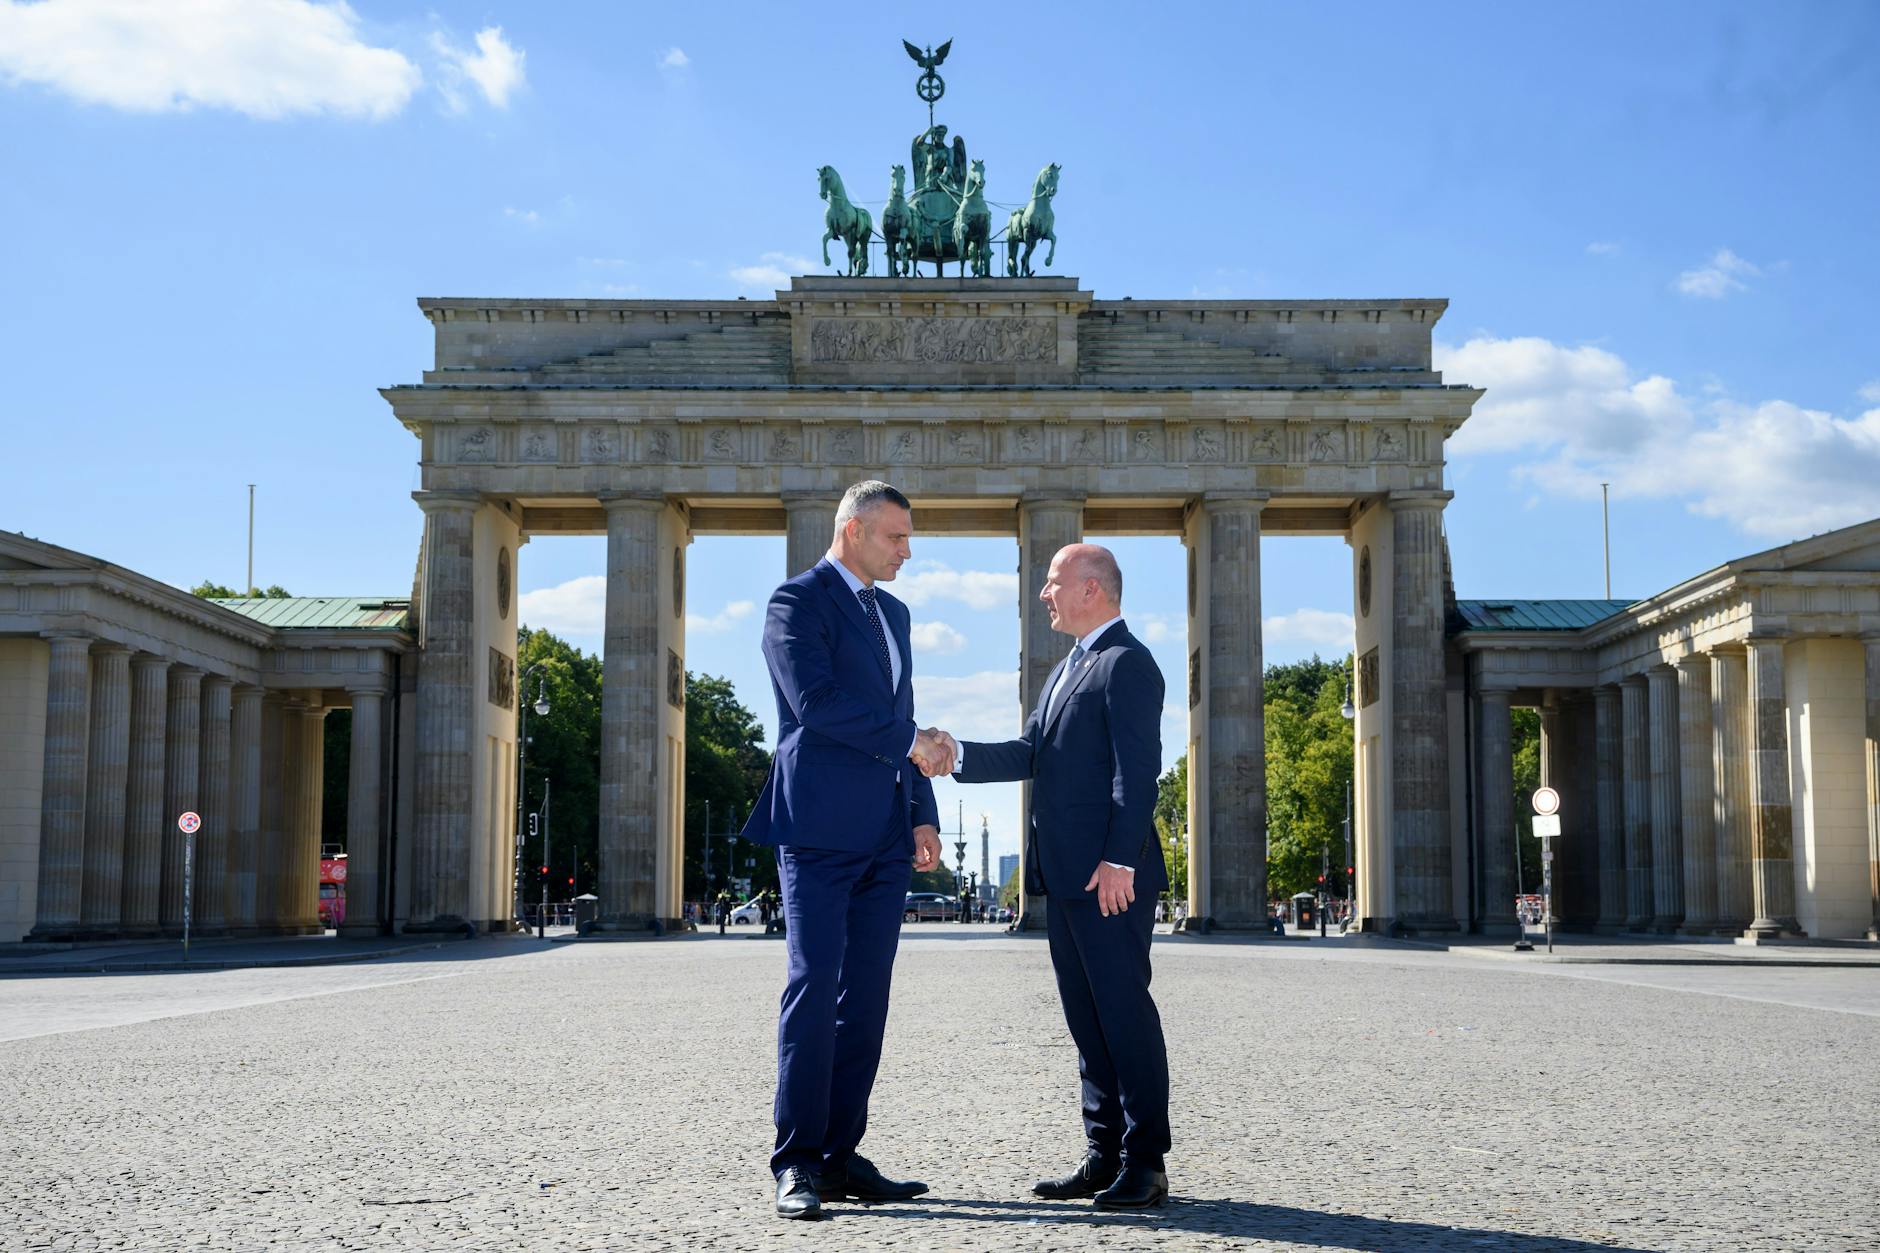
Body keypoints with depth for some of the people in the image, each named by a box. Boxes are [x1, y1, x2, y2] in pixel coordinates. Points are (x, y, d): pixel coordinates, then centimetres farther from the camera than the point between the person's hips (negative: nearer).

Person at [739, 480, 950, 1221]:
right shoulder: (798, 602, -3)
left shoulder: (893, 613, 21)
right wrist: (911, 741, -12)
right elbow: (816, 701, -17)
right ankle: (797, 1164, -4)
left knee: (865, 998, 5)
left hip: (885, 835, 7)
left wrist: (922, 815, 12)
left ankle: (841, 1157, 10)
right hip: (821, 826, -7)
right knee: (814, 988, -9)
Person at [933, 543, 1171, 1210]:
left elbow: (1137, 769, -17)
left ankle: (1146, 1164, 1)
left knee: (1125, 1011, -5)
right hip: (1066, 877, 10)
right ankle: (1104, 1155, 18)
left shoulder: (1126, 663, -10)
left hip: (1110, 877, -10)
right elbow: (1030, 752, 16)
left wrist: (1119, 861, -23)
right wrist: (959, 755, 2)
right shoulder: (1068, 668, 22)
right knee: (1087, 1018, 12)